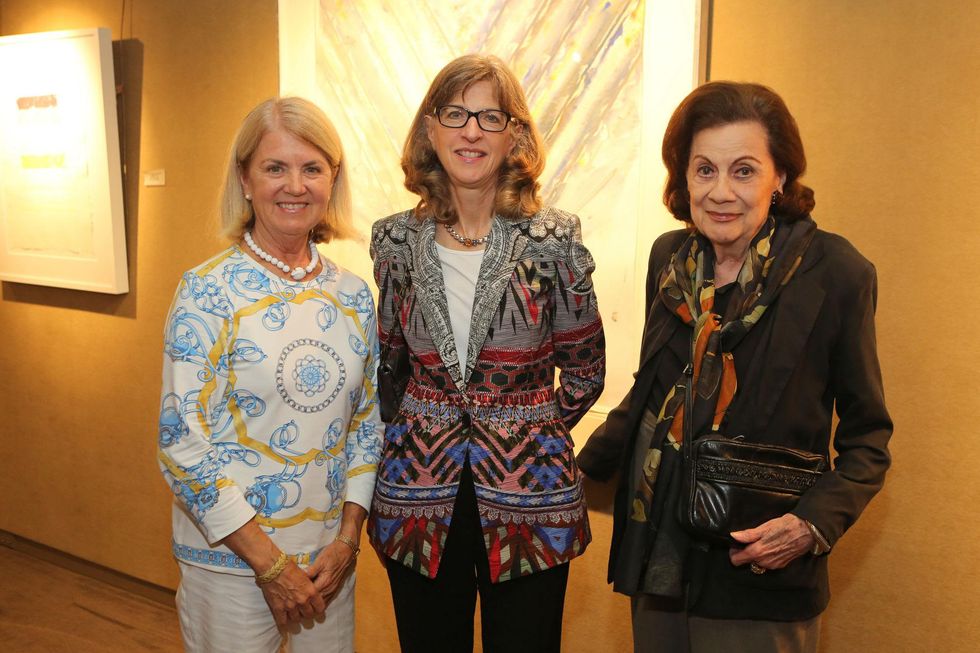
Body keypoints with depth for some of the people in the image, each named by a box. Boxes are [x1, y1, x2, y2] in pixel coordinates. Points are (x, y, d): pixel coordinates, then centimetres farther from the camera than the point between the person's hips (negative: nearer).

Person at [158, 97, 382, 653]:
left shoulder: (353, 294, 1)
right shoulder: (208, 291, -12)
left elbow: (367, 420, 7)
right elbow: (183, 443, -14)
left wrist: (347, 538, -1)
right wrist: (270, 563, -13)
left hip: (331, 557, 4)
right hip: (231, 561, -4)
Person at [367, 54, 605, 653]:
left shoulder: (555, 239, -8)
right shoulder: (397, 241, 0)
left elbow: (585, 373, 3)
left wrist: (525, 430, 9)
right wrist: (428, 432, 12)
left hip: (528, 494, -2)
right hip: (420, 496, 2)